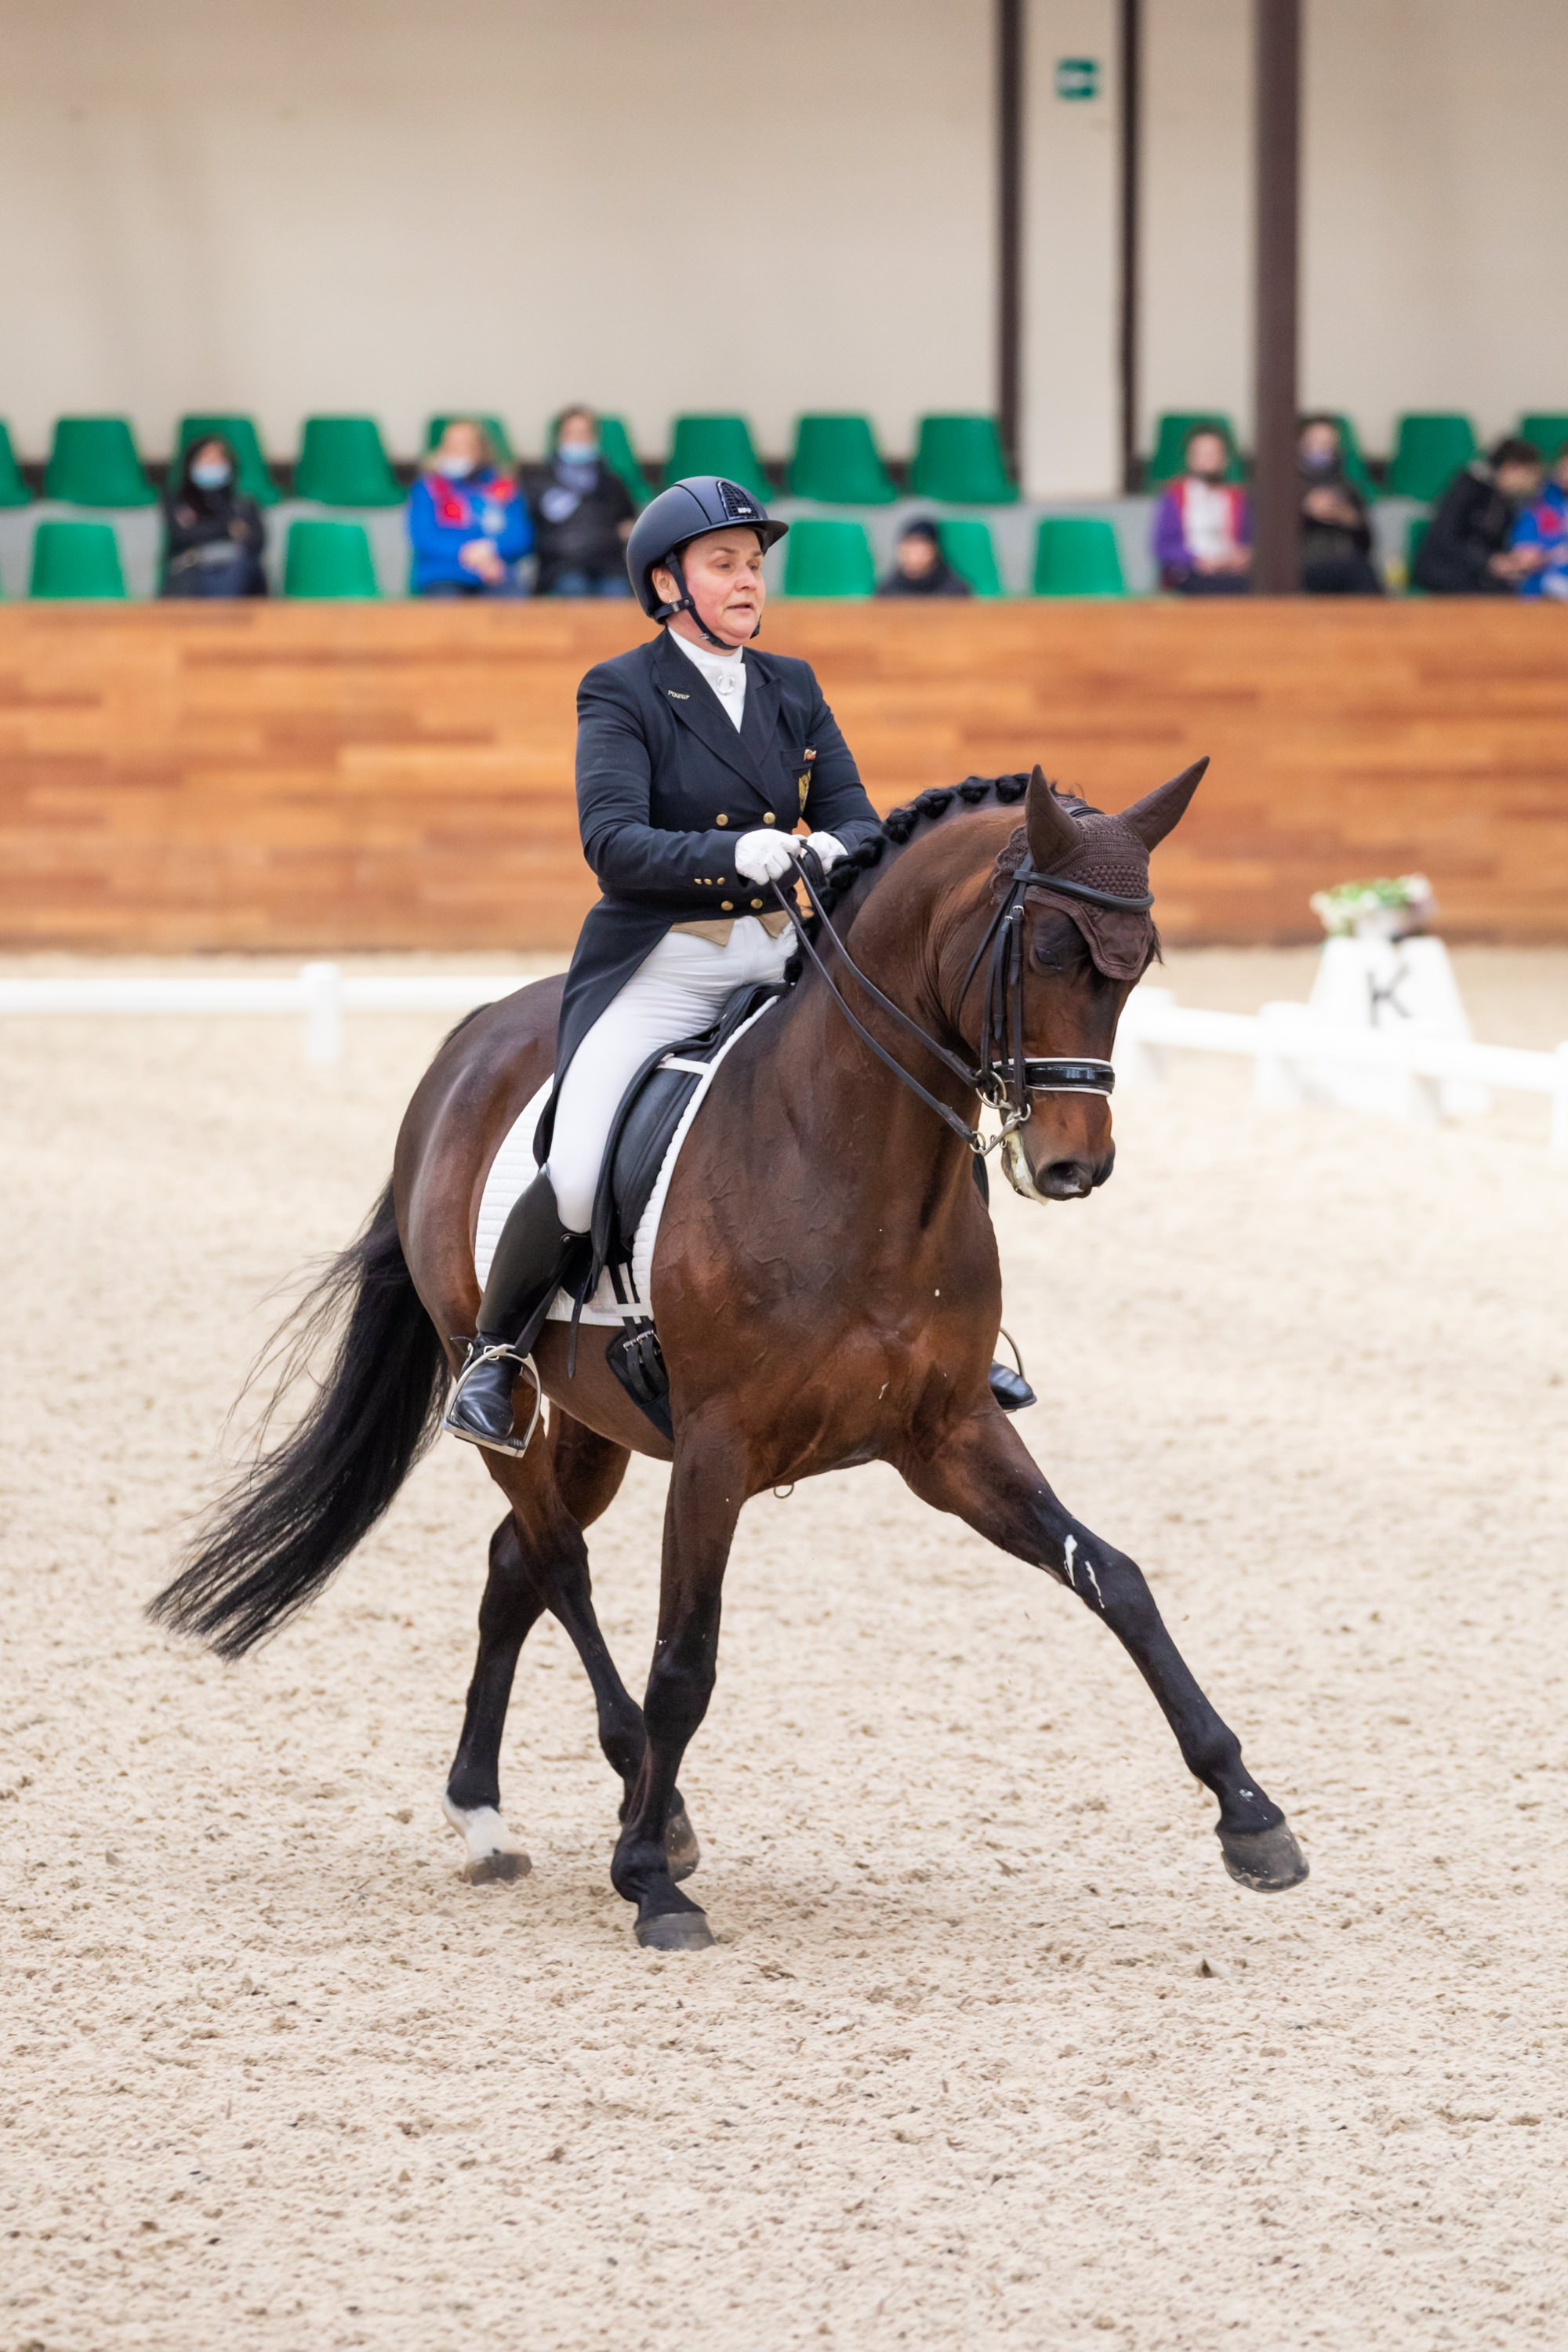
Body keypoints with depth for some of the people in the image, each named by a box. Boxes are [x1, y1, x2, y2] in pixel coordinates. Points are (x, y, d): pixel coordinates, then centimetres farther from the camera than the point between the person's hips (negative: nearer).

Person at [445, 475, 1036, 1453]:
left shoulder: (792, 689, 11)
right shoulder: (621, 693, -5)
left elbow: (856, 819, 4)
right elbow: (612, 841, -18)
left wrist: (833, 849, -21)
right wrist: (736, 854, -33)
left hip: (779, 958, 5)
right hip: (658, 967, -5)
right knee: (578, 1180, -22)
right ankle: (495, 1355, 3)